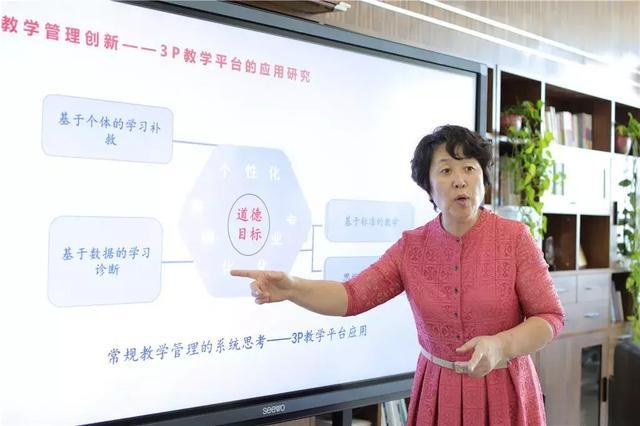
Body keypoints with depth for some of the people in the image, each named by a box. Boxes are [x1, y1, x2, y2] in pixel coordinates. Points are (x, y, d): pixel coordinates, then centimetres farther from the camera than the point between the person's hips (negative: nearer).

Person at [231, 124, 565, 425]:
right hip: (438, 391, 3)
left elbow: (550, 317, -9)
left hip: (503, 392, -2)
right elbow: (352, 296, -9)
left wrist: (501, 346, -27)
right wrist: (292, 288, -26)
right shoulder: (411, 247, -3)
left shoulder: (514, 237, -11)